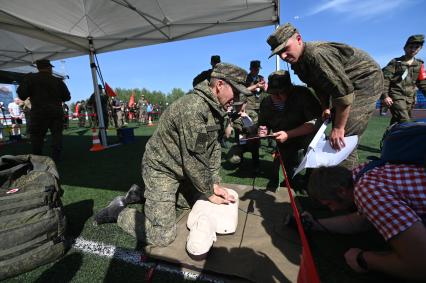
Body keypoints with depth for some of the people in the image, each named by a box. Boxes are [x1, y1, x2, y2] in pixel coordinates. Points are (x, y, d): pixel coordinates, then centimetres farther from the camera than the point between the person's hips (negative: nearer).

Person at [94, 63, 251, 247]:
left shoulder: (216, 109, 2)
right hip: (161, 169, -9)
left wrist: (215, 183, -1)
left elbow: (214, 146, 4)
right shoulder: (193, 107, -29)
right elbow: (193, 159, -26)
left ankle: (143, 193, 32)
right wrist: (209, 192, -13)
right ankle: (118, 211, 16)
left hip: (181, 170, 10)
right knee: (162, 236, -8)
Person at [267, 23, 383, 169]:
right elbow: (320, 85, 10)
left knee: (345, 137, -19)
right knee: (337, 135, 13)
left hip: (366, 79, -9)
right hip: (343, 83, 9)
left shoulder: (317, 54, -33)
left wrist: (338, 128, -29)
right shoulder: (297, 61, -4)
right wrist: (325, 108, 4)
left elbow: (344, 92, -34)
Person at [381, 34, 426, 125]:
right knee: (405, 123, -18)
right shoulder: (395, 62, -1)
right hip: (396, 97, -5)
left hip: (410, 98, 5)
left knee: (396, 122, 10)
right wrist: (385, 96, -17)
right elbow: (385, 79, -8)